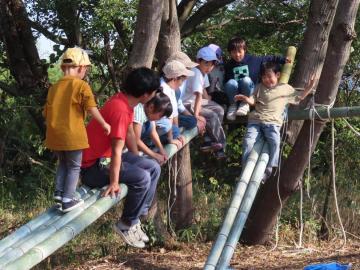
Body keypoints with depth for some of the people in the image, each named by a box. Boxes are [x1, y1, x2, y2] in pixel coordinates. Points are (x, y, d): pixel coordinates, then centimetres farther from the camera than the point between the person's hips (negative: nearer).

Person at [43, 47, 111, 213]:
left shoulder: (54, 87, 10)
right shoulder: (82, 85, -9)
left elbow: (46, 113, 14)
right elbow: (91, 109, -17)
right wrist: (104, 124, -6)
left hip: (55, 135, 6)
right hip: (72, 135, -6)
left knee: (63, 164, 24)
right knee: (74, 167, 7)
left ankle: (59, 193, 17)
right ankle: (68, 200, 3)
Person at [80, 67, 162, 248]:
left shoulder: (125, 101, 3)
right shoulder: (120, 109, -28)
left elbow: (130, 134, 17)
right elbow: (117, 151, -27)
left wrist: (138, 162, 23)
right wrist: (114, 183, -25)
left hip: (107, 157, 10)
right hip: (93, 166, -10)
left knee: (154, 168, 6)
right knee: (142, 178, -23)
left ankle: (136, 217, 9)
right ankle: (126, 225, -6)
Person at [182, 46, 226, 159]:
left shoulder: (204, 72, 3)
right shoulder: (196, 74, -28)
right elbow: (199, 96, -37)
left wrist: (210, 103, 14)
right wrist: (196, 115, -42)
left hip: (194, 100, 10)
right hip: (186, 104, -10)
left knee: (219, 110, 5)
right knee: (212, 116, -19)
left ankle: (211, 141, 5)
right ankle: (220, 144, -2)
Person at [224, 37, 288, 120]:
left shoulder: (253, 60, 1)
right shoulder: (229, 65, 2)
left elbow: (269, 58, 11)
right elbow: (226, 81, 7)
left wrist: (283, 59, 10)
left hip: (249, 91, 0)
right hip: (235, 94, 0)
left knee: (246, 80, -35)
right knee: (231, 83, -35)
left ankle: (245, 104, -11)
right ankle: (233, 105, -8)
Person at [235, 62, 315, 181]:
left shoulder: (286, 88, 17)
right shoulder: (260, 87, 20)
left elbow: (299, 97, 25)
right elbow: (252, 100, 11)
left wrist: (309, 87, 12)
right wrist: (244, 98, -9)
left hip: (272, 122, -2)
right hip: (255, 120, 2)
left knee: (275, 142, -28)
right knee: (248, 141, -19)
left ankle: (268, 169, -17)